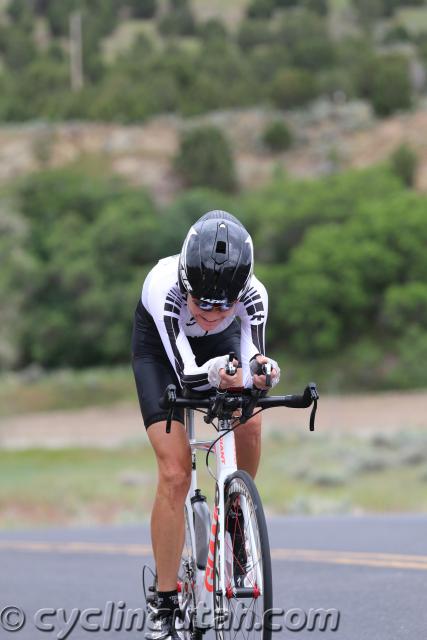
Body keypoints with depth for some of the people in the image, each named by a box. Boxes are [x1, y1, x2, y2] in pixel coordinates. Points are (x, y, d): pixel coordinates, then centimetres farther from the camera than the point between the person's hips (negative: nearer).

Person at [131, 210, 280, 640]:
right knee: (175, 472, -16)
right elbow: (184, 371, -44)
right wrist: (215, 373, -64)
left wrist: (260, 371, -61)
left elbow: (252, 360, -38)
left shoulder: (254, 295, -33)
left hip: (221, 344, 3)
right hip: (162, 348, -3)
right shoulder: (164, 287, -40)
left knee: (249, 423, -26)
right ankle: (164, 605, -8)